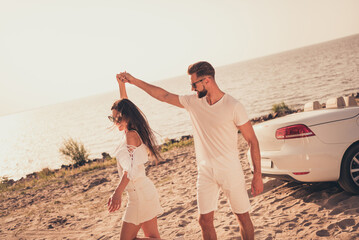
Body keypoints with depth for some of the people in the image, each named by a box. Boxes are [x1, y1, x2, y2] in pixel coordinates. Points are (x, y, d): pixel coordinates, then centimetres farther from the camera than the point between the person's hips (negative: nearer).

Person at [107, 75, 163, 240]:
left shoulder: (131, 135, -15)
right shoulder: (134, 132, 10)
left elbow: (130, 168, -28)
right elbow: (124, 104, 24)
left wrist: (117, 192, -37)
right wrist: (121, 84, 26)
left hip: (140, 193, -9)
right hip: (145, 191, 9)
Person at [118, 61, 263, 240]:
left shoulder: (233, 106, -13)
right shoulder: (193, 102, 2)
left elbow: (252, 140, -9)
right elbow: (164, 95, 10)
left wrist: (257, 175, -10)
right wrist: (135, 81, 8)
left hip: (230, 171, -4)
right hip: (205, 172, 4)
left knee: (243, 217, 7)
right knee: (205, 220, 5)